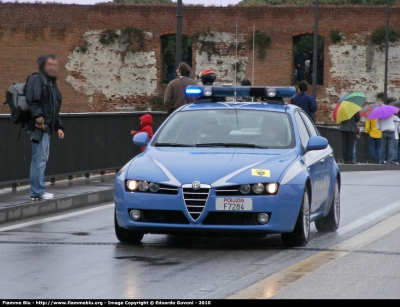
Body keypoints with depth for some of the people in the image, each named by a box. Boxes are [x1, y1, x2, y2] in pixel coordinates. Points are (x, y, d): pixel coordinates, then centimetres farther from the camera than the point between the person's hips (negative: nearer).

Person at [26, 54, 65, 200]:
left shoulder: (52, 84, 24)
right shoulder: (36, 79, -5)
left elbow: (55, 109, 29)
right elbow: (32, 100, -19)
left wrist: (58, 127, 23)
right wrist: (38, 116, -28)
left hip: (47, 127, 10)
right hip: (38, 126, -10)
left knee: (41, 159, 12)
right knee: (40, 158, -10)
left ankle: (38, 191, 16)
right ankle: (37, 192, -9)